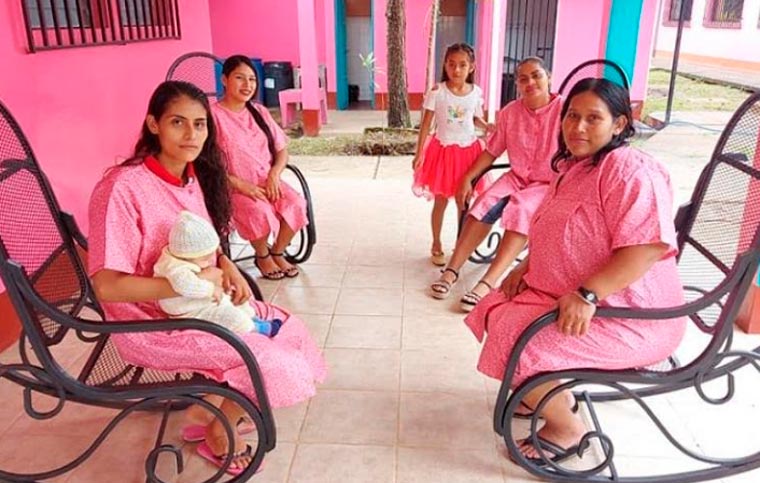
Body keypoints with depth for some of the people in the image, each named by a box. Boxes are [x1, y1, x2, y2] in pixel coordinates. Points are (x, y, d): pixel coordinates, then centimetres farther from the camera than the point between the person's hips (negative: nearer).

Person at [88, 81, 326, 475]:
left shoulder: (195, 174, 0)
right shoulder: (123, 187, -24)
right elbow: (106, 286, -26)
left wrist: (227, 268, -7)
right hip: (151, 322, -8)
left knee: (290, 330, 2)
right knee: (268, 359, -16)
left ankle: (209, 407, 18)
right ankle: (218, 435, 13)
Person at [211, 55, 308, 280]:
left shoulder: (259, 112, 11)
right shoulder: (214, 115, -8)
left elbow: (282, 149, 11)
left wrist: (274, 174, -9)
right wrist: (240, 184, -21)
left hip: (267, 181, 5)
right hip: (233, 187, -5)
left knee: (296, 203, -22)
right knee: (260, 211, -33)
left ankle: (277, 252, 4)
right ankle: (262, 256, -1)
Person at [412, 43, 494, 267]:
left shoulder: (476, 92, -2)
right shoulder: (437, 91, -10)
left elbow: (476, 119, 11)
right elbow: (426, 124, -8)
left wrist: (488, 127, -11)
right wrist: (419, 153, -10)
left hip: (468, 150, 3)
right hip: (443, 149, -2)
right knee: (441, 201, 6)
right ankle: (436, 246, 21)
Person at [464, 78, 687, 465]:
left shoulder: (629, 170, -20)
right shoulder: (573, 167, 11)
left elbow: (648, 247, -30)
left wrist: (587, 294, -34)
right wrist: (526, 268, 7)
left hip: (627, 317, -10)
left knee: (513, 339, -20)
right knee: (497, 312, 11)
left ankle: (566, 427, 5)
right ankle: (553, 394, 26)